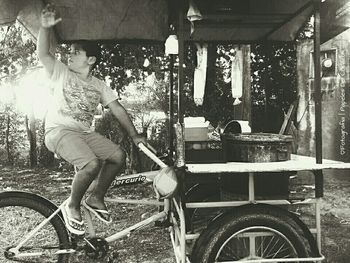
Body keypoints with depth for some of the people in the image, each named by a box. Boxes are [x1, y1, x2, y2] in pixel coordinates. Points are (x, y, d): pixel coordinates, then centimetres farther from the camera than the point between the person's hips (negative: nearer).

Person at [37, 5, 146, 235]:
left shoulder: (99, 86, 13)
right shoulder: (62, 73, 7)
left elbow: (118, 109, 9)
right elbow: (43, 54, -6)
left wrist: (134, 134, 3)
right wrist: (45, 27, -18)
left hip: (85, 133, 5)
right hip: (59, 130, -5)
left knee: (119, 156, -12)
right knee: (92, 163, -29)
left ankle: (96, 198, 9)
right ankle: (72, 207, -5)